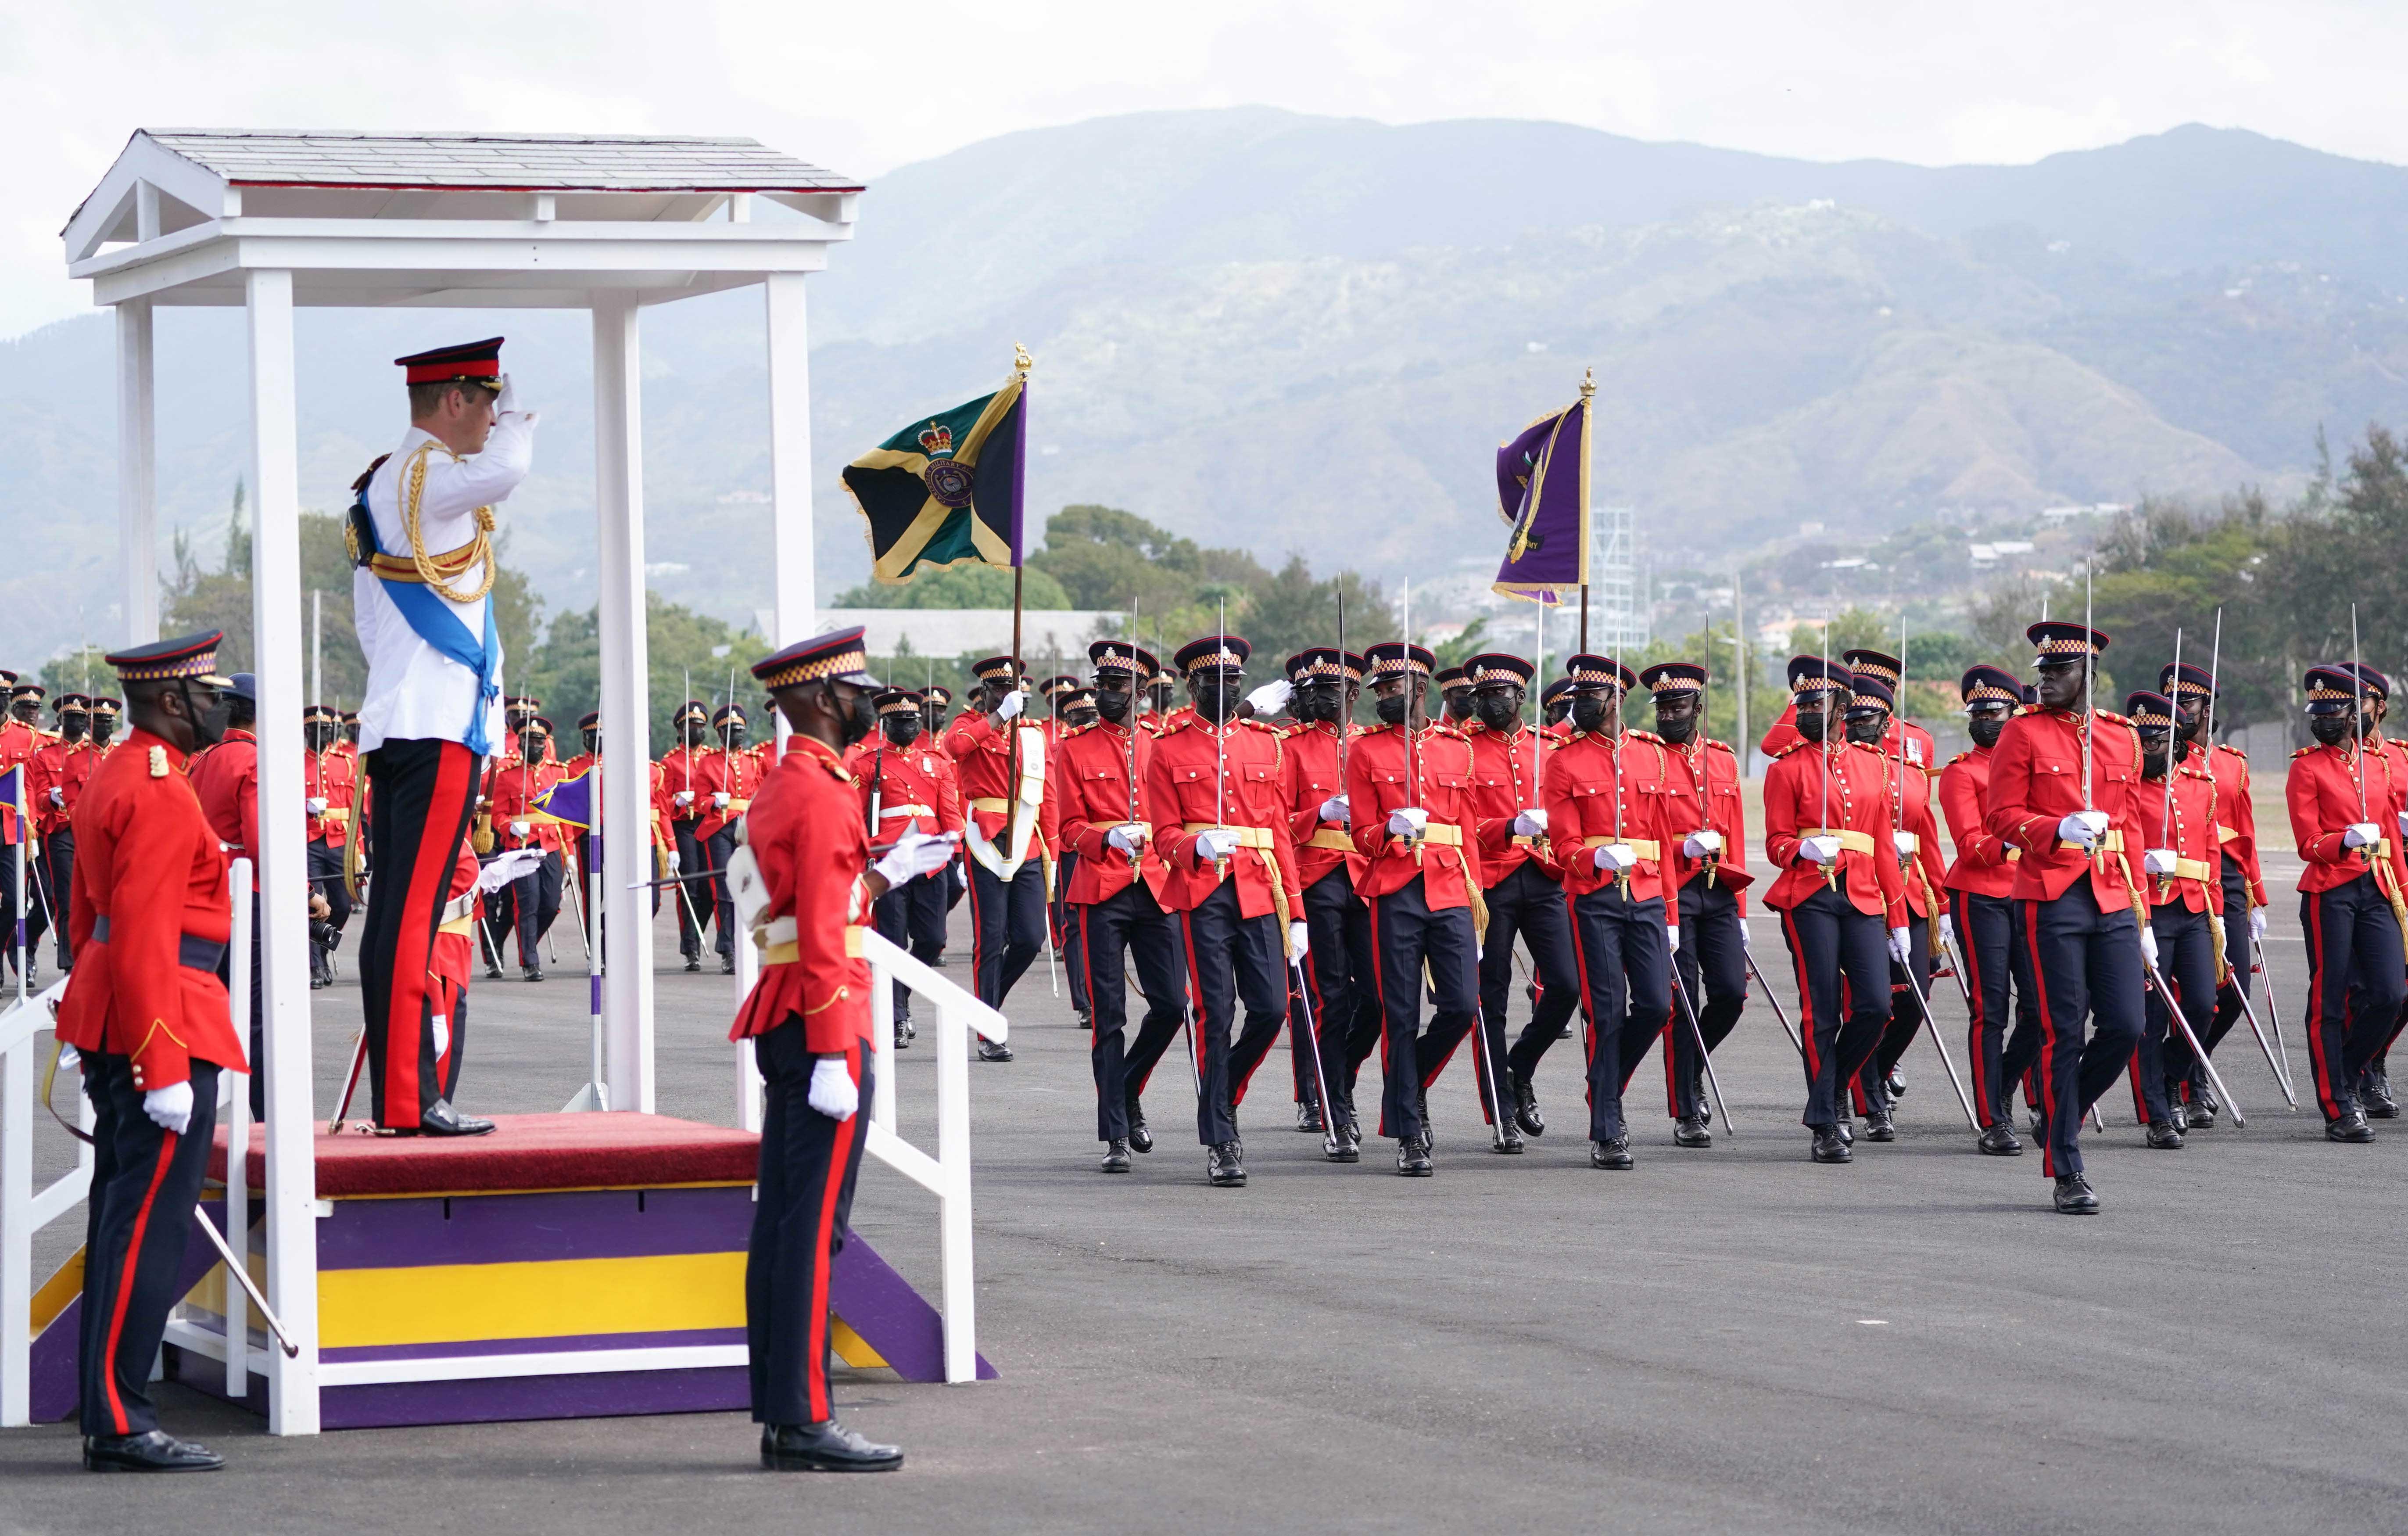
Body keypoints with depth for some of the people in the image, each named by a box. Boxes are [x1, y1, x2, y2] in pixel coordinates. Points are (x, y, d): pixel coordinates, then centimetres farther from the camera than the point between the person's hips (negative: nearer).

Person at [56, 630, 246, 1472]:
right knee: (150, 1223, -9)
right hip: (167, 1023, -10)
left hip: (109, 1020, 11)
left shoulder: (110, 778, 15)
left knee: (121, 1215, 13)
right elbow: (143, 937, -22)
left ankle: (105, 1410, 17)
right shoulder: (161, 793, -16)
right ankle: (121, 1423, -9)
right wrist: (163, 1068, -22)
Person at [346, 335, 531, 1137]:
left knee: (396, 914, 9)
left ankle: (397, 1093, 13)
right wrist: (517, 414, -9)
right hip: (439, 728, -10)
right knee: (413, 914, -11)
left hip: (396, 725, 10)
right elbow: (505, 470, -31)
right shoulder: (424, 474, -10)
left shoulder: (384, 485, 21)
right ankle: (409, 1099, -13)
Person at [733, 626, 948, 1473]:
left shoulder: (780, 789, 16)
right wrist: (834, 1056, -22)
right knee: (814, 1222, -9)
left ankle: (778, 1416, 13)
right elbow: (822, 934, -20)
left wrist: (888, 873, 25)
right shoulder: (825, 793, -14)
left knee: (782, 1218, 10)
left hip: (781, 1018, 10)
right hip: (824, 1022, -10)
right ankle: (804, 1421, -9)